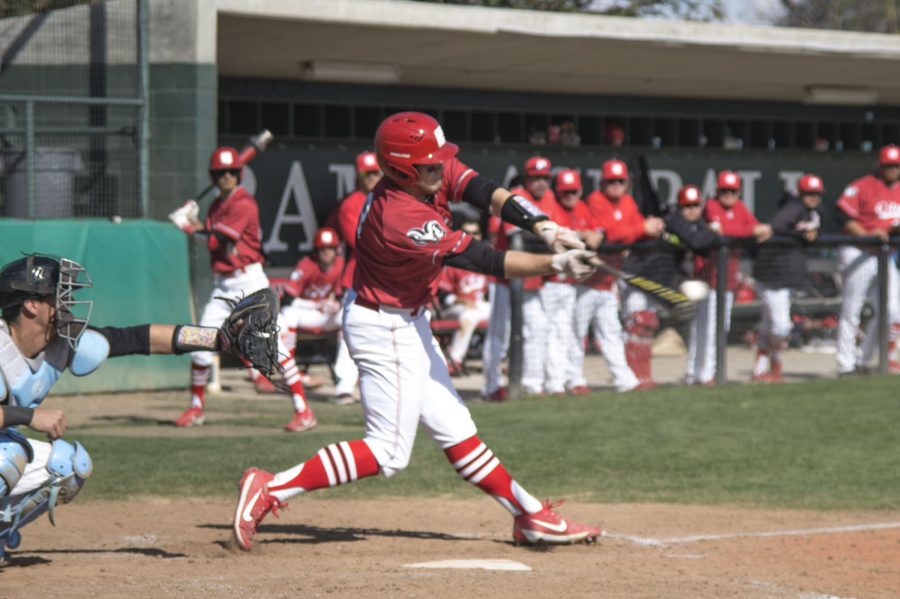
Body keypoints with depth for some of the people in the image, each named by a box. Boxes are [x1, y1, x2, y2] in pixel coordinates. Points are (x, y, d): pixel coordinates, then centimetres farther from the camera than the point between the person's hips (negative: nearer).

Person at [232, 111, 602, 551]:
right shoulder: (400, 218, -31)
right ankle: (270, 490, -7)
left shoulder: (434, 175, -6)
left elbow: (489, 193, -13)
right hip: (385, 330, -10)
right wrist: (554, 265, -31)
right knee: (388, 453, -6)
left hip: (407, 323, 10)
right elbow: (480, 259, -30)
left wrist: (544, 227, -28)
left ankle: (532, 516, 20)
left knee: (453, 428, 15)